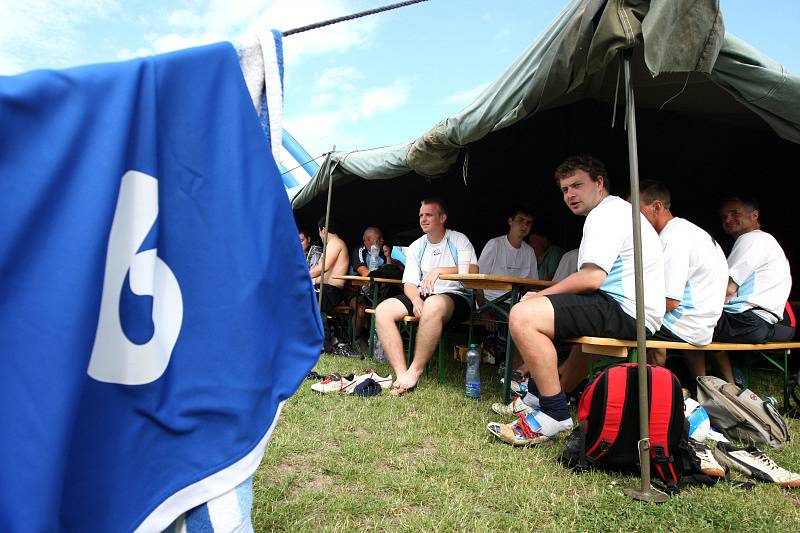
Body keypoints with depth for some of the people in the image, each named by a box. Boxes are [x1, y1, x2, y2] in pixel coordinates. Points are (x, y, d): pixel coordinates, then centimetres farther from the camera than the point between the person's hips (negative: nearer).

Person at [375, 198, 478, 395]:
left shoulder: (458, 239, 4)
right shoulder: (416, 247, 16)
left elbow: (473, 271, -12)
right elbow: (409, 283, 9)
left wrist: (439, 270, -22)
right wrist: (416, 300, -13)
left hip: (454, 296, -5)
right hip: (422, 296, 5)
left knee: (433, 304, -41)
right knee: (383, 310, -20)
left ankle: (415, 371, -29)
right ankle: (401, 373, -26)